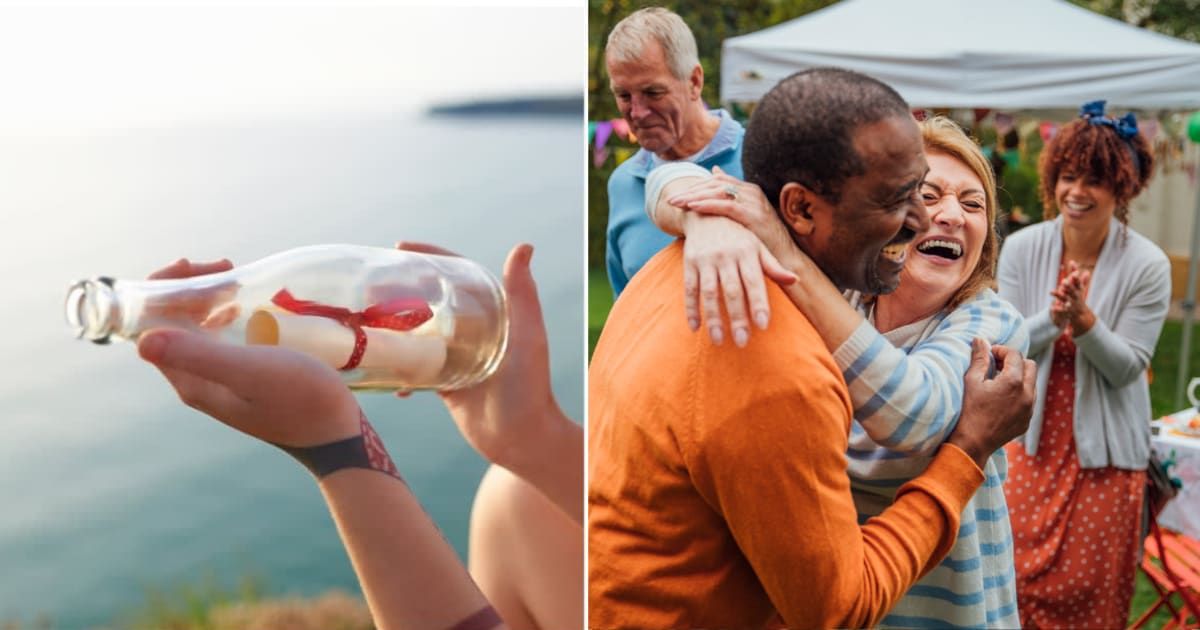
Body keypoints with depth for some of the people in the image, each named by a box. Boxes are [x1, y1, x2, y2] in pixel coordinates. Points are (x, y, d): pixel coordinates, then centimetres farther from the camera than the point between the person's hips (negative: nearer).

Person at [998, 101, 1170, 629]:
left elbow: (1127, 368, -10)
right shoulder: (1021, 249, -6)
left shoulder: (1147, 266, -10)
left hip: (1105, 451, -1)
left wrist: (1083, 319, -27)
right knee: (1022, 581, 9)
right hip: (1031, 439, 2)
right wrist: (1052, 318, -23)